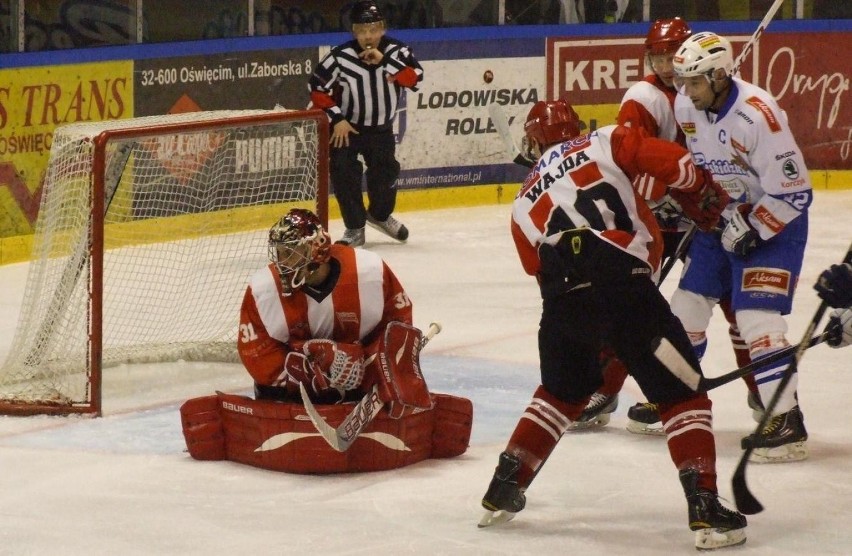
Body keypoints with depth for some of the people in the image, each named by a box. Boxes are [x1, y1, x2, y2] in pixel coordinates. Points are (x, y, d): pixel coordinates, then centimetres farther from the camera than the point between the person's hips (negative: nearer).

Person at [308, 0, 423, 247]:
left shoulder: (395, 50, -14)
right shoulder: (340, 56, -23)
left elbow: (415, 77, -26)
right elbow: (318, 88, -15)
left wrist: (385, 61, -35)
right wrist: (336, 119, -17)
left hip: (381, 127, 3)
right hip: (346, 125, -3)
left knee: (386, 172, 12)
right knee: (344, 173, -13)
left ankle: (380, 215, 43)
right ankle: (355, 228, 3)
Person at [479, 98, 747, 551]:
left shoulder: (524, 203, 28)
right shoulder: (605, 143, 16)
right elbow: (674, 163, 4)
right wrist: (706, 203, 21)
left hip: (562, 303, 4)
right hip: (623, 286, -4)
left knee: (562, 392, 30)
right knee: (682, 393, 6)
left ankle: (504, 489, 30)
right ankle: (704, 509, -5)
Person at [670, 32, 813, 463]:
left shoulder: (758, 116, -30)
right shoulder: (685, 105, -6)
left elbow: (793, 192, -26)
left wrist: (750, 229, -23)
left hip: (772, 220, -8)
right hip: (719, 217, 8)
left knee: (756, 317, -19)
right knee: (686, 306, 10)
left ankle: (787, 423, -18)